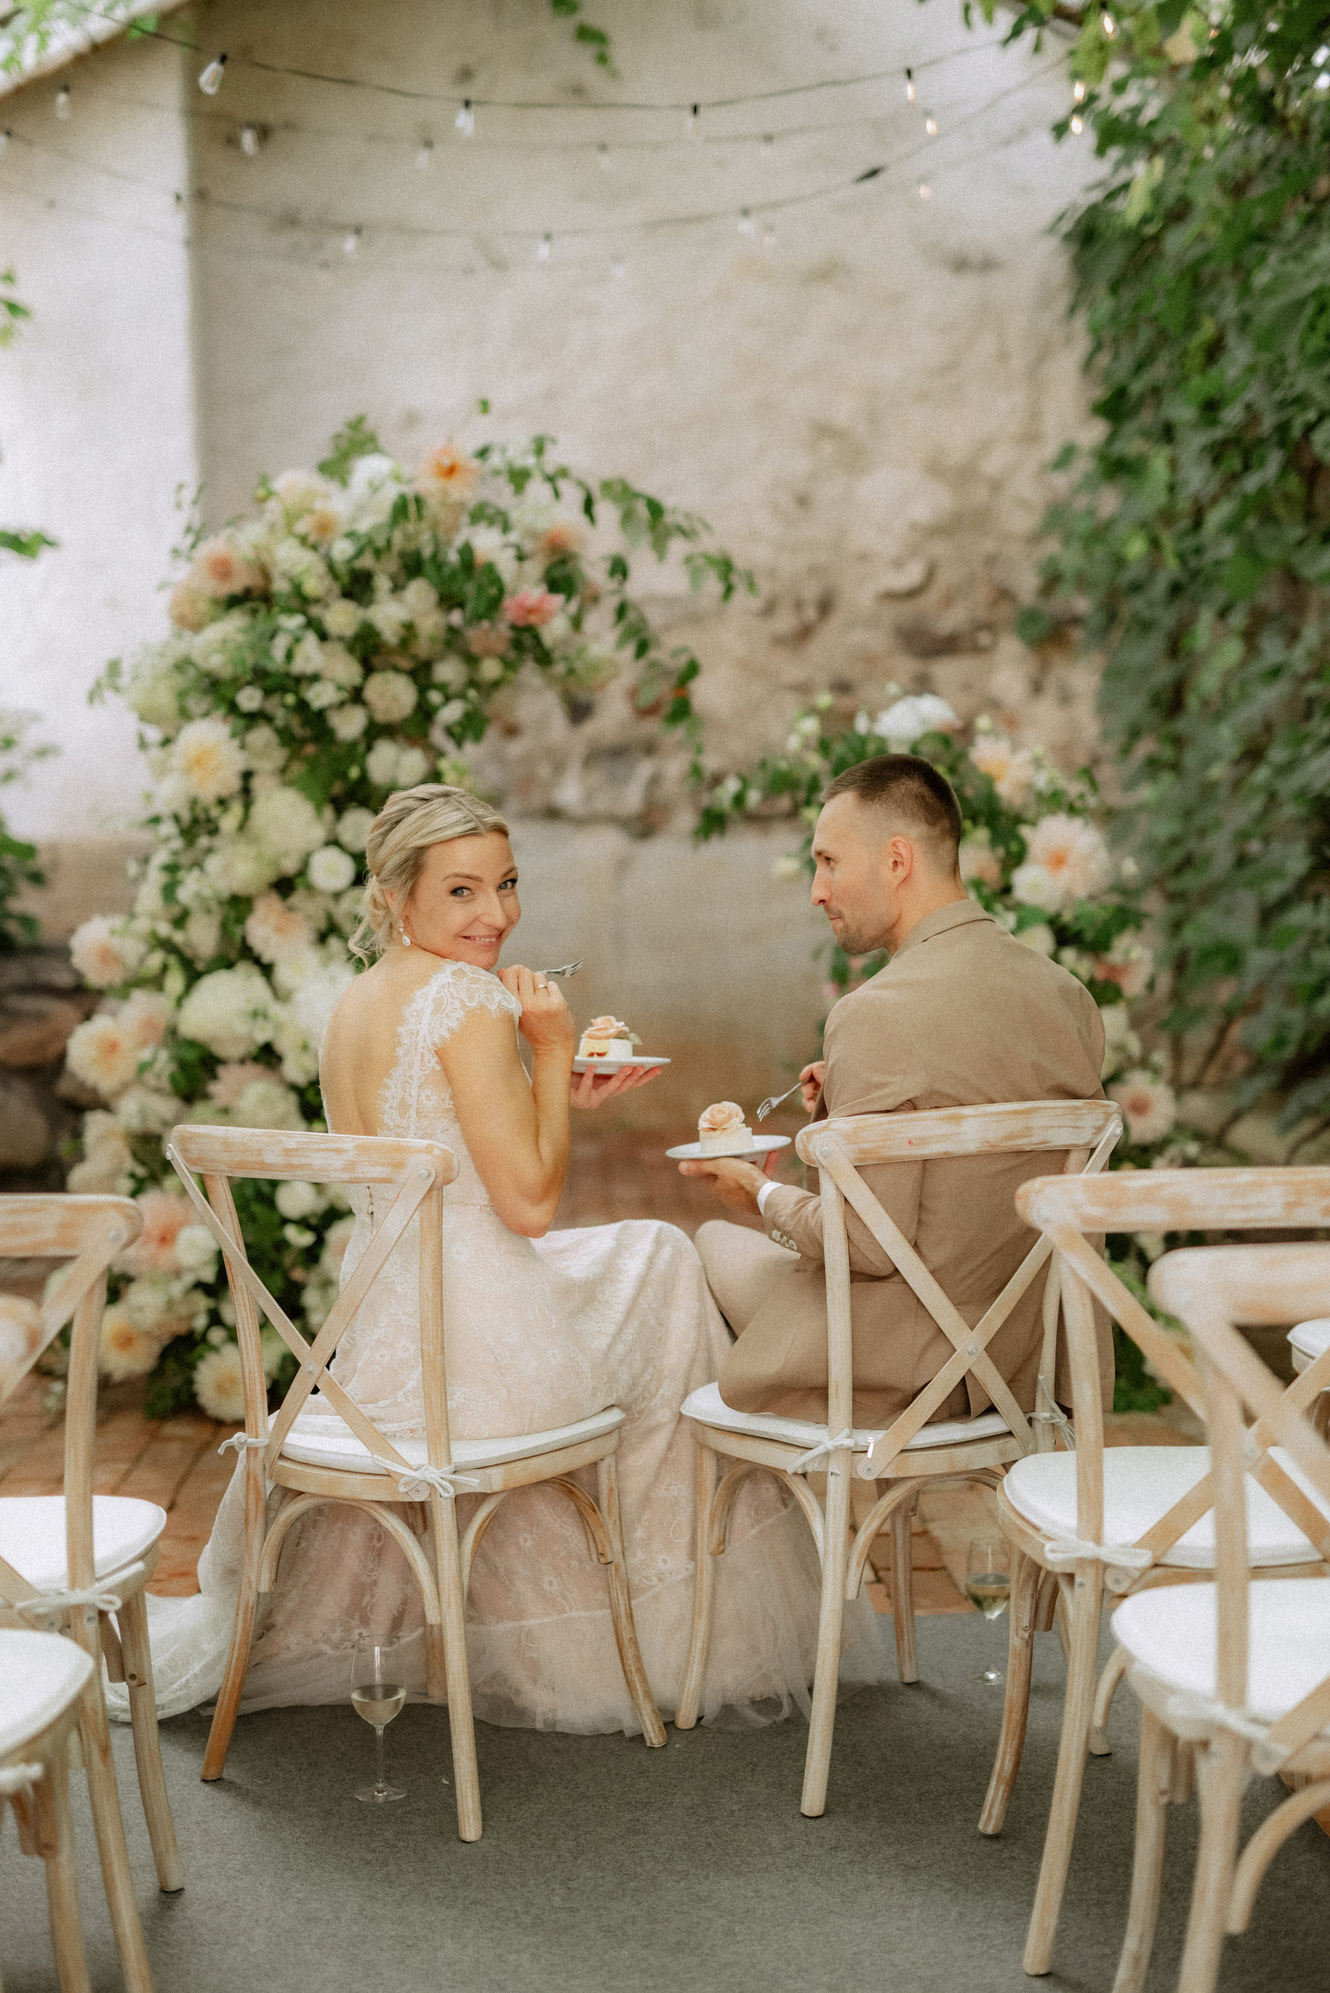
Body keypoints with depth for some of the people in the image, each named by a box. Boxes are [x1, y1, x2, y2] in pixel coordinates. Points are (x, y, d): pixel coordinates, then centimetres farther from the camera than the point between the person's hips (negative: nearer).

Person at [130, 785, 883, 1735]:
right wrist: (553, 1049, -7)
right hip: (483, 1356, -9)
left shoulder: (353, 1006, 12)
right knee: (664, 1259, 17)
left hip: (380, 1352, 9)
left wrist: (561, 1099, 15)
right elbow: (530, 1203, -17)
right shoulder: (466, 995, -16)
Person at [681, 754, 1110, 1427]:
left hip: (917, 1370, -7)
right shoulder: (1068, 994, 0)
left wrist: (763, 1194, -3)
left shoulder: (878, 1016, -24)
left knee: (716, 1240, 18)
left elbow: (871, 1246, -22)